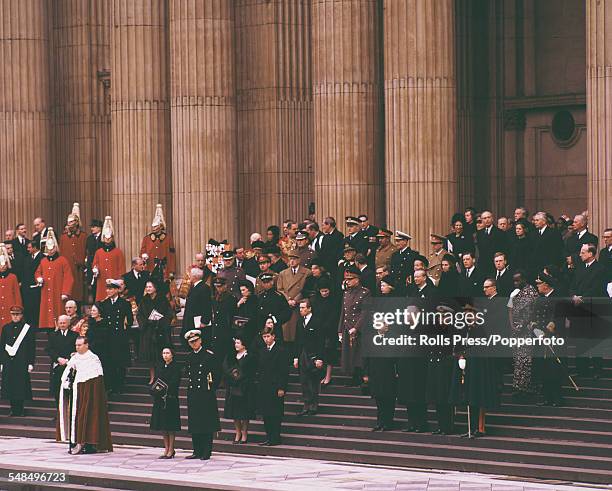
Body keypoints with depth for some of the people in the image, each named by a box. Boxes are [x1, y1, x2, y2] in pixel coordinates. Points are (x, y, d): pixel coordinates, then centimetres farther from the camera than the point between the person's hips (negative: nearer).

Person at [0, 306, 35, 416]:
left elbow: (32, 348, 0)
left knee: (21, 386, -4)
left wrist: (31, 363, -7)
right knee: (10, 386, 2)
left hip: (22, 362, -3)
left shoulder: (28, 329, 1)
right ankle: (13, 409, 10)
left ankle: (20, 410, 3)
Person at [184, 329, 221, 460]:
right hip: (192, 394, 6)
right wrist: (190, 385, 13)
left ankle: (207, 452, -1)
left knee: (207, 424, -4)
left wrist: (212, 387, -5)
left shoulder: (209, 355, -5)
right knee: (194, 424, 7)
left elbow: (218, 373, -3)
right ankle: (197, 451, 13)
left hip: (206, 394, -6)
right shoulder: (189, 357, 13)